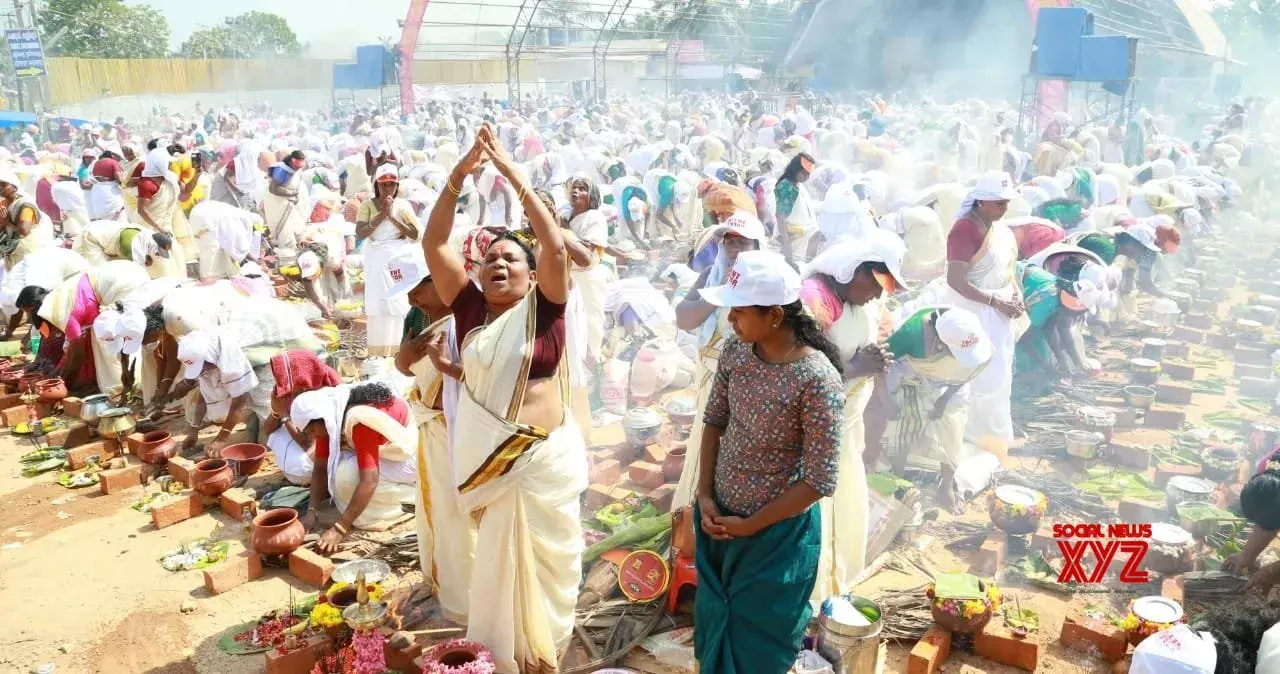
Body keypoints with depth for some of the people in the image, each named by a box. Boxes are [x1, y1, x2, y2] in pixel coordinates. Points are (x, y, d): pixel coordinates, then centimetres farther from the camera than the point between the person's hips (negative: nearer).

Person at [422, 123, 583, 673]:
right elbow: (433, 243, -6)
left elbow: (555, 246, -20)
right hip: (487, 458, 2)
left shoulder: (544, 309, -7)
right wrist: (458, 175, -16)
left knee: (541, 560, 13)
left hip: (544, 457, -2)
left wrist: (514, 177, -21)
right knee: (499, 560, 17)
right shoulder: (469, 306, -1)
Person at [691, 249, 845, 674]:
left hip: (776, 531, -5)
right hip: (719, 517, 5)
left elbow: (820, 481, -23)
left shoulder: (817, 379, -28)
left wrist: (750, 526, -15)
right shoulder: (736, 350, -10)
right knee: (715, 620, 26)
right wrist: (704, 496, -4)